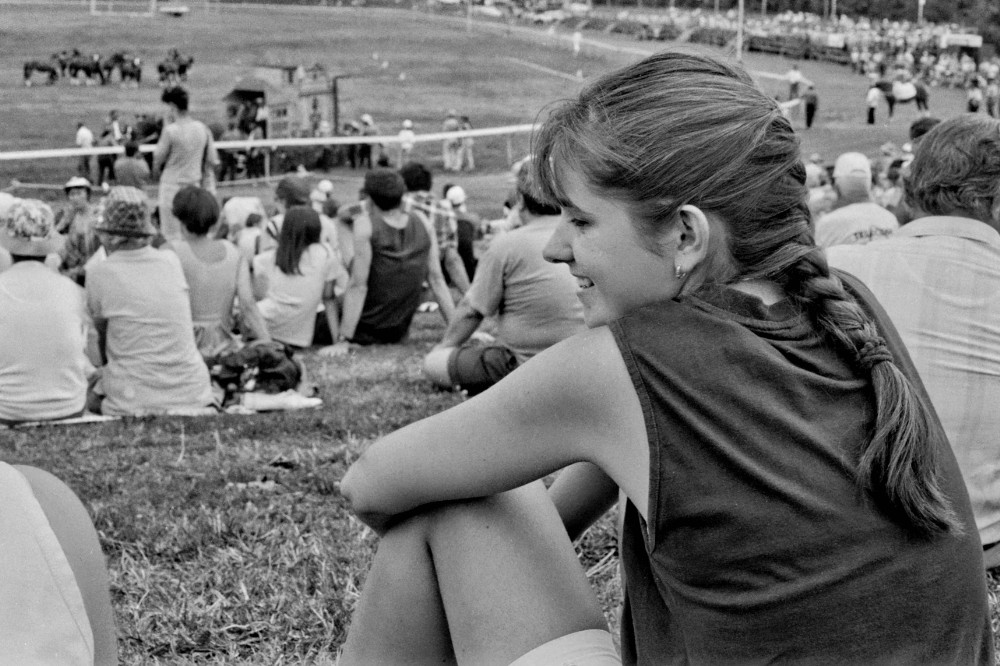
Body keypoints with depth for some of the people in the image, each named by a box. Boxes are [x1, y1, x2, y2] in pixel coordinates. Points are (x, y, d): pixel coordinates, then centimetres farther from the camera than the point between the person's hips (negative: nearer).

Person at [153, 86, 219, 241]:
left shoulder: (171, 130, -15)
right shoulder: (202, 128, 1)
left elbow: (158, 160, -9)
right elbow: (213, 162, 6)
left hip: (172, 186, -6)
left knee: (171, 236, -1)